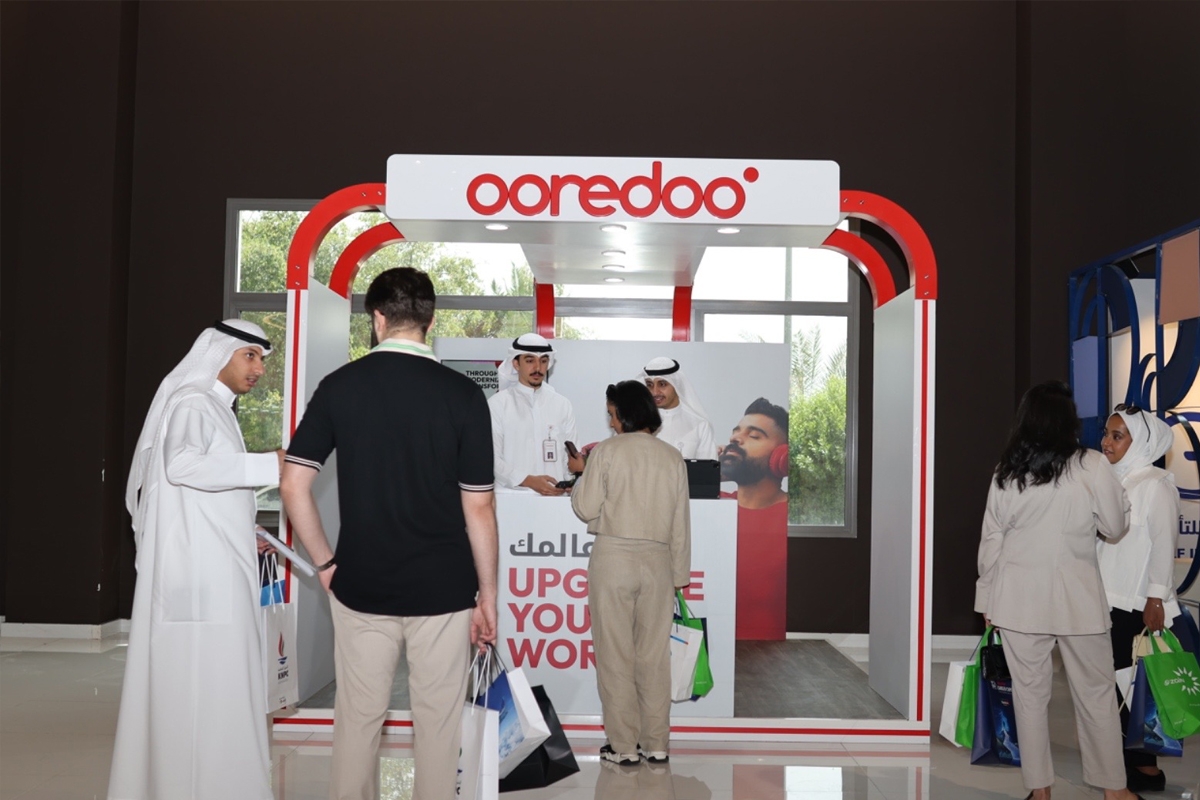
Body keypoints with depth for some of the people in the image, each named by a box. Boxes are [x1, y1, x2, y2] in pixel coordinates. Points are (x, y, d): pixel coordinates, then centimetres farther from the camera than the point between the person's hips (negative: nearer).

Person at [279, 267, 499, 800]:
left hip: (361, 586, 2)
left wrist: (325, 562, 7)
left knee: (358, 717, 14)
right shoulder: (462, 394, -8)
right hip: (442, 590, -1)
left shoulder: (339, 385, -2)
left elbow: (293, 485, -4)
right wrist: (488, 594, 2)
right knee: (437, 720, 10)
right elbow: (478, 507, -7)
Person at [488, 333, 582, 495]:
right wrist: (528, 480, -14)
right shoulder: (498, 404, 3)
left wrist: (577, 464, -11)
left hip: (554, 495, 3)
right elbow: (491, 458, -3)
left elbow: (569, 456, 11)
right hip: (512, 495, -3)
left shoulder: (563, 405, 13)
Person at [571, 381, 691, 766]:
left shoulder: (607, 451, -5)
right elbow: (681, 522, 8)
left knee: (615, 656, 3)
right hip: (658, 561, 4)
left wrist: (582, 476, 12)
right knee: (655, 656, 9)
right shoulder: (672, 457, 7)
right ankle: (656, 744, 14)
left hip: (613, 558, -4)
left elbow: (586, 509, -6)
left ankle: (623, 746, 6)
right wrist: (680, 572, 14)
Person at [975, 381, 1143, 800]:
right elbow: (1115, 527, 0)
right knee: (1096, 693, 11)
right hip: (1076, 596, -2)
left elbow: (990, 542, 2)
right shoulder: (1090, 466, -9)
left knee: (1029, 693, 8)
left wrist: (988, 598, 11)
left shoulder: (1006, 473, -1)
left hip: (1020, 598, 2)